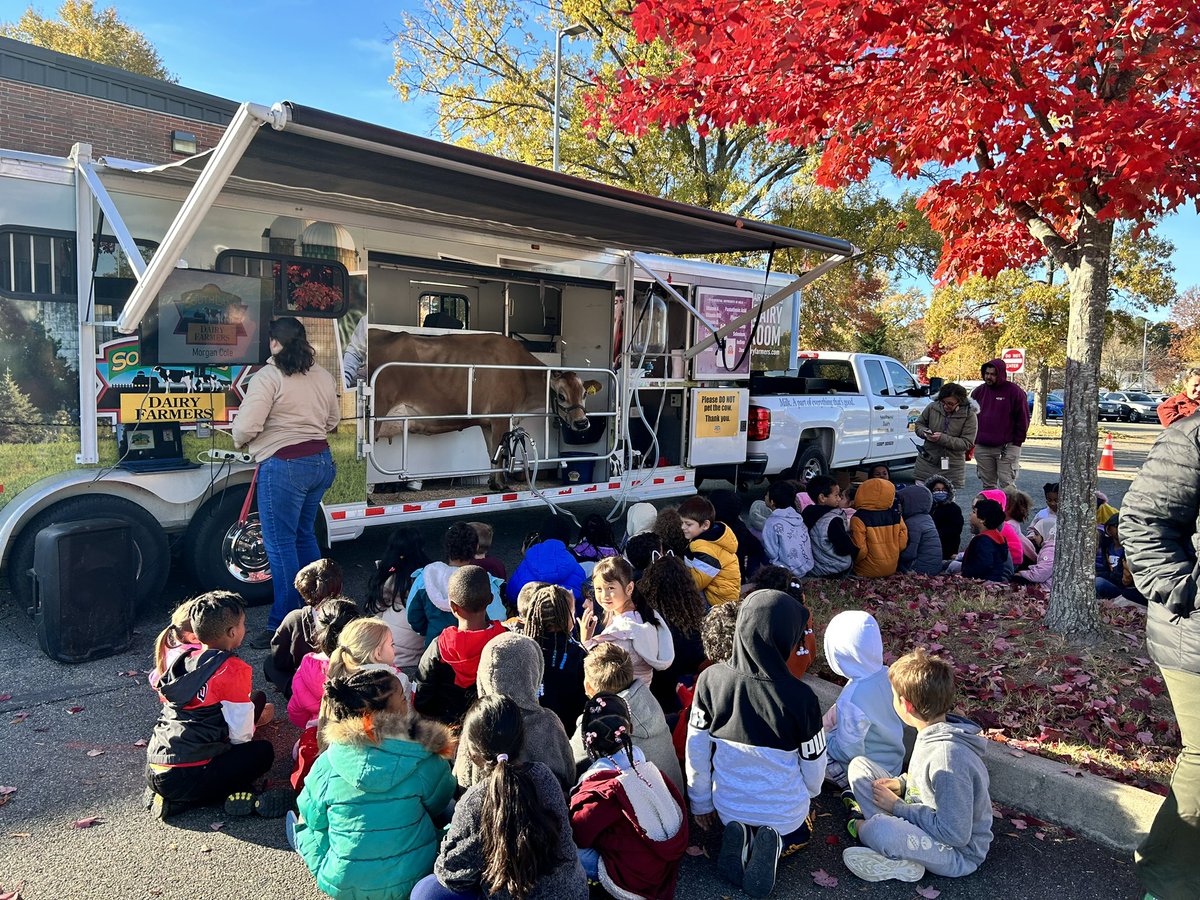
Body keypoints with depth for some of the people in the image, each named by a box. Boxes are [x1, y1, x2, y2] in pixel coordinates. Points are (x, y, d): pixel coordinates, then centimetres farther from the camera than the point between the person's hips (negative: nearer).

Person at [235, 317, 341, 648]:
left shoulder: (268, 377, -12)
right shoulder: (323, 376, 10)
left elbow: (246, 426, -17)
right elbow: (333, 419, 19)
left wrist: (239, 441, 4)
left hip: (284, 467, -8)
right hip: (321, 462, 8)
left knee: (280, 545, 0)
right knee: (305, 536, 20)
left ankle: (283, 626, 6)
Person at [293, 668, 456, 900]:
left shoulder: (327, 764, -16)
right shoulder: (426, 764, -20)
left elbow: (312, 818, 1)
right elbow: (438, 807, 0)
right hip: (414, 879, -3)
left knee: (305, 827, 29)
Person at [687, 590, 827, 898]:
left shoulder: (711, 679, -22)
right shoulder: (799, 696, -28)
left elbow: (696, 749, -11)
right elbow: (814, 764, -12)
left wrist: (701, 803, 7)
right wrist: (810, 792, 13)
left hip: (729, 807, 2)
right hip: (784, 812, -2)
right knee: (800, 833, 34)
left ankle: (741, 839, 4)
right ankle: (777, 845, 1)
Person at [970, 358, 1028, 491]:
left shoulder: (1014, 392, -3)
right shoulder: (979, 391, 10)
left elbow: (1023, 420, -1)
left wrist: (1016, 443, -5)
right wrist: (972, 440, 9)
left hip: (1007, 448, -4)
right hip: (982, 448, 4)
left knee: (1007, 485, -5)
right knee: (987, 485, 9)